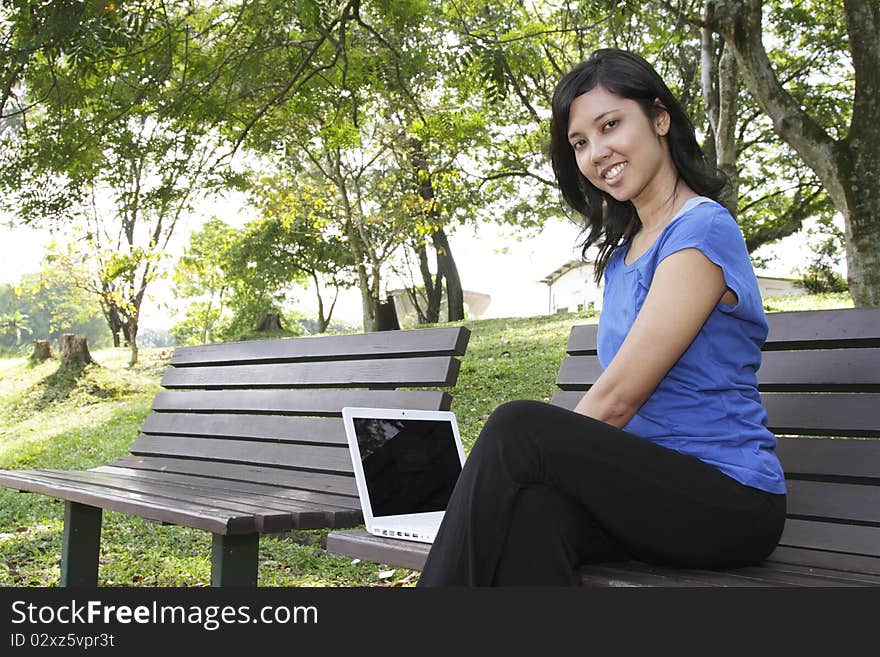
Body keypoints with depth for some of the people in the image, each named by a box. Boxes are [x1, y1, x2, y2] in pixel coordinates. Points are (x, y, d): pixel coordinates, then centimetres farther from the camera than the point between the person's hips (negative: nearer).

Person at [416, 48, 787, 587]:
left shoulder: (701, 232, -11)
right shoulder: (623, 249, 16)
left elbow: (618, 398, -16)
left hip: (730, 502, -6)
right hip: (648, 489, 6)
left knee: (518, 427, -26)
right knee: (533, 510, -29)